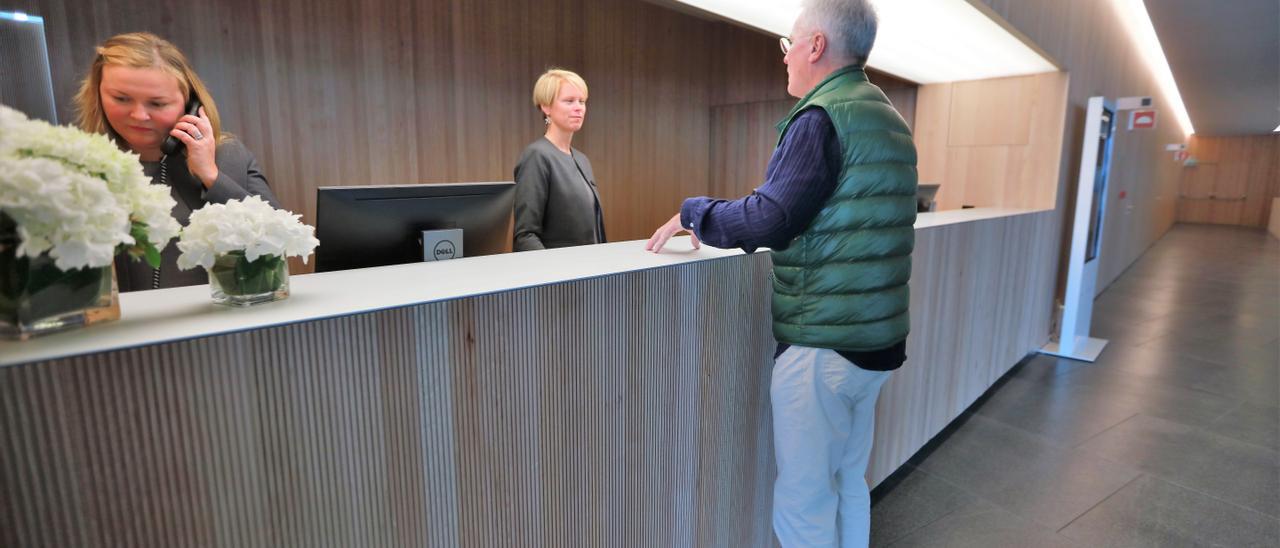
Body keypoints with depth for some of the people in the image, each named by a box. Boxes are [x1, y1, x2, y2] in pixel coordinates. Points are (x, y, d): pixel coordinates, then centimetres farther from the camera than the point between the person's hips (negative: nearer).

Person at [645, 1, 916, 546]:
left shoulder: (821, 118, -15)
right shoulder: (890, 119, 14)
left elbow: (769, 221, -23)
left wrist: (692, 211, -7)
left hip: (821, 345, -9)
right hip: (877, 338, 9)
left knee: (801, 501, 5)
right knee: (849, 484, 21)